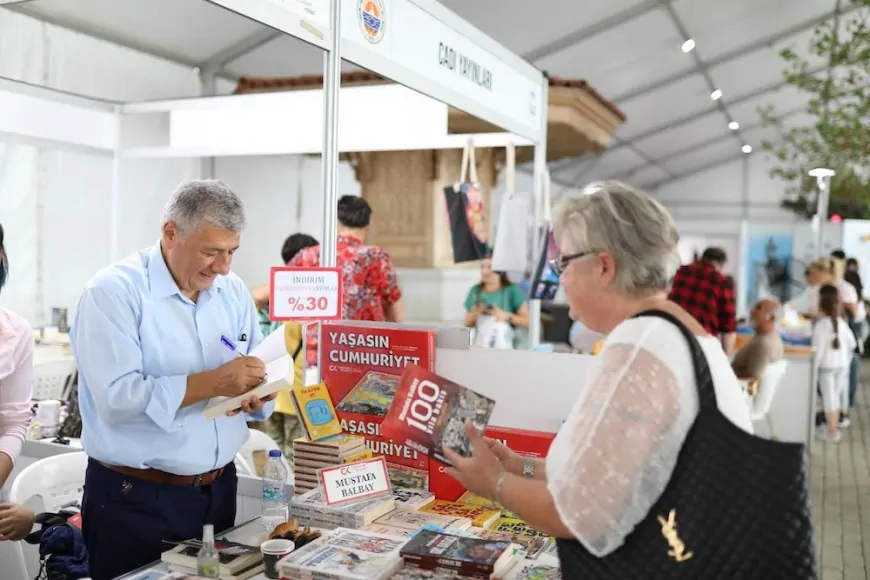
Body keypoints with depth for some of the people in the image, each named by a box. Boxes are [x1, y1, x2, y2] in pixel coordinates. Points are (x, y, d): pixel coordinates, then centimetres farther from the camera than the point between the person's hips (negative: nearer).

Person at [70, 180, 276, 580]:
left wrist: (257, 396, -15)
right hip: (135, 499, -5)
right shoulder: (113, 291, -13)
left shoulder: (234, 292, 6)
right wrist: (213, 383, -26)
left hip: (219, 489, 6)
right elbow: (117, 397, -24)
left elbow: (254, 386, 8)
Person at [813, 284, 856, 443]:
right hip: (842, 365, 5)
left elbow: (818, 349, -19)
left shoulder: (820, 325, -19)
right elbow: (851, 343, 7)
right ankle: (834, 428, 26)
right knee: (836, 396, 16)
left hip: (826, 366, -5)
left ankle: (832, 433, 11)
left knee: (829, 398, 3)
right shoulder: (841, 322, -1)